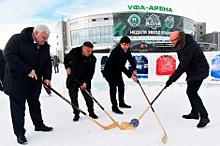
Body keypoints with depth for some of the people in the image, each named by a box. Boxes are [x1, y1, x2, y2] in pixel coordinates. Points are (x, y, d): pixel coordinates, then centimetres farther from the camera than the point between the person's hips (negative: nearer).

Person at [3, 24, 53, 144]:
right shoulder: (17, 39, -17)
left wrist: (47, 77, -10)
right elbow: (9, 55, -25)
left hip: (35, 82, 6)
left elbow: (48, 63, 6)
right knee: (18, 107, 3)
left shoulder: (45, 46, 1)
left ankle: (39, 125, 35)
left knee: (35, 104, 18)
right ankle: (20, 133, 15)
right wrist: (28, 70, -28)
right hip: (17, 81, -5)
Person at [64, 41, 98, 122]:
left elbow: (91, 72, -12)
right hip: (72, 79, 1)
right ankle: (76, 114, 21)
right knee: (73, 98, 6)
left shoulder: (92, 59, -13)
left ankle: (91, 112, 23)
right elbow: (66, 59, 7)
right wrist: (67, 67, -7)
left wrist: (85, 82, -20)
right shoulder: (74, 52, -12)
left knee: (88, 97, 3)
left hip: (85, 80, 0)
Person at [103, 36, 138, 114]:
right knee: (113, 87, -12)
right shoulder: (115, 52, -34)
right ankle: (114, 107, -2)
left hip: (117, 71, 9)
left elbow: (130, 59, -1)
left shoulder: (127, 50, -9)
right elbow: (121, 66, -36)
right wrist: (131, 75, -36)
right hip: (109, 71, -9)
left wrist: (134, 70, -17)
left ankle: (121, 103, 34)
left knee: (121, 85, 16)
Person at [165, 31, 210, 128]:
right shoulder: (182, 44, 3)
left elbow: (182, 66, -32)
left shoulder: (188, 47, -28)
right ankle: (194, 113, 29)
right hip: (193, 71, 10)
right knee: (190, 92, 15)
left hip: (199, 71, -10)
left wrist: (171, 79, -31)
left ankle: (204, 117, -8)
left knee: (192, 93, -13)